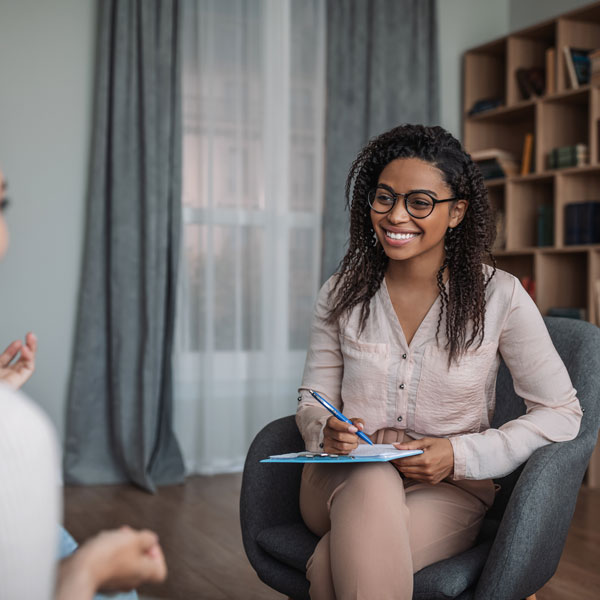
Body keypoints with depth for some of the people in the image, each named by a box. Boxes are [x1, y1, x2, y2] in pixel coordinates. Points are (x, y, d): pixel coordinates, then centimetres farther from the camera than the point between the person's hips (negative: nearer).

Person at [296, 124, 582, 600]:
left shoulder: (499, 296, -5)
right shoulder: (342, 294, 3)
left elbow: (561, 413, -4)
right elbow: (313, 398, 9)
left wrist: (458, 455, -15)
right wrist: (327, 431, -16)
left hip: (448, 490, -3)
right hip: (344, 478, 4)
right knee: (372, 484, -34)